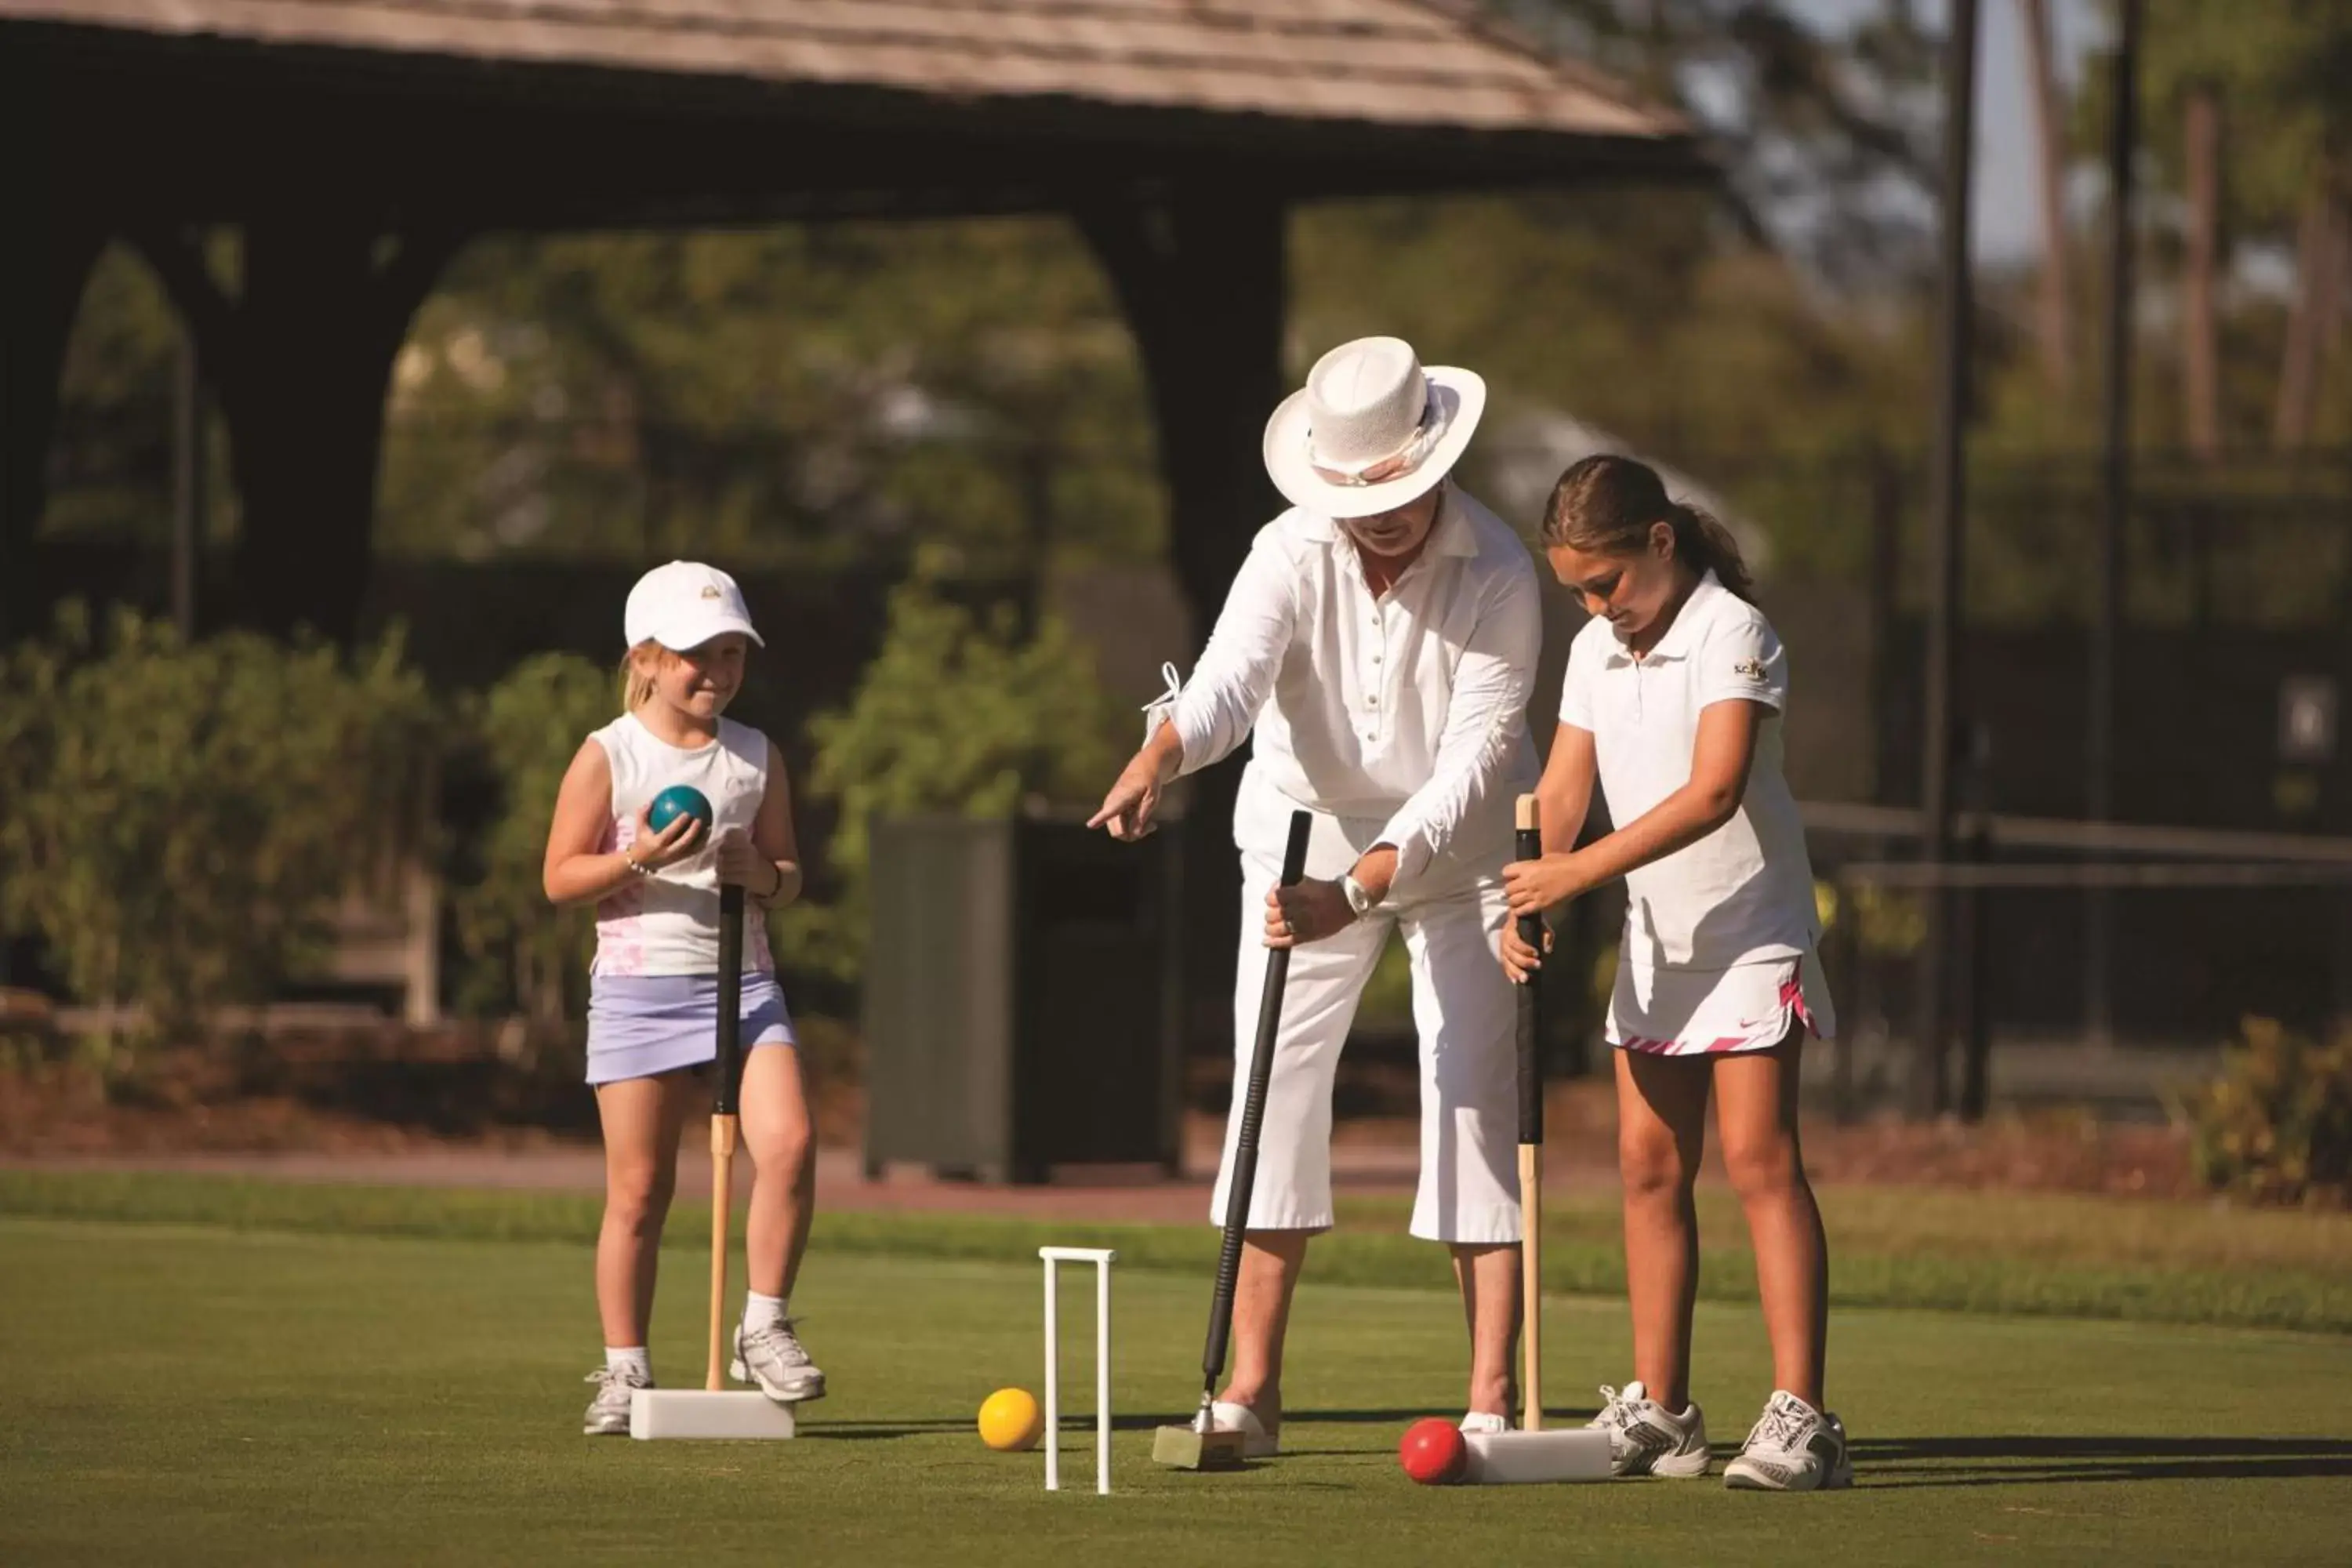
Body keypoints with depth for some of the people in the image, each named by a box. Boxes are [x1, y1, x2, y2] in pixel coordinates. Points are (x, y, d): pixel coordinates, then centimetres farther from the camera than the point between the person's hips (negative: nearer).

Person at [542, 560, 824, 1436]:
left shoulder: (757, 757, 9)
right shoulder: (607, 757, -1)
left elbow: (789, 873, 15)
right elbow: (561, 877, -2)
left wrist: (765, 877, -8)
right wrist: (637, 860, -18)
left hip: (742, 980, 3)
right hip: (639, 987, -3)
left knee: (788, 1145, -17)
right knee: (638, 1189, 0)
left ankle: (763, 1329, -2)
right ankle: (624, 1370, 11)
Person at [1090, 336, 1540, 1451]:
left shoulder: (1498, 576, -22)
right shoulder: (1293, 555, -18)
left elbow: (1473, 760, -25)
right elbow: (1229, 679, -36)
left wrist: (1359, 890, -35)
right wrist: (1158, 757, -59)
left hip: (1457, 851, -2)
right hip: (1305, 834, 2)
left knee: (1474, 1095, -8)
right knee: (1276, 1085, -4)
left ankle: (1492, 1397, -7)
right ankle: (1252, 1388, 0)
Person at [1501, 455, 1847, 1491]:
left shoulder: (1733, 634, -15)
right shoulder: (1594, 653, 8)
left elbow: (1714, 791, -25)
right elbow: (1563, 790, 4)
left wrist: (1582, 870, -28)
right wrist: (1527, 902, -15)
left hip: (1749, 932, -8)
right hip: (1654, 941, 8)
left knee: (1759, 1160, -13)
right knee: (1649, 1167, 6)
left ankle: (1798, 1416, -17)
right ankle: (1659, 1412, 12)